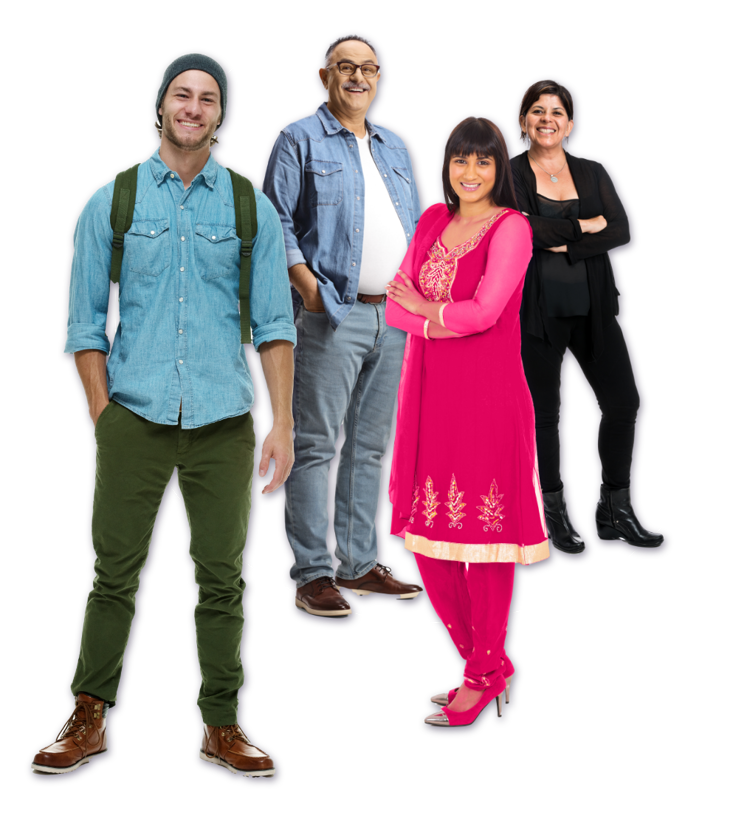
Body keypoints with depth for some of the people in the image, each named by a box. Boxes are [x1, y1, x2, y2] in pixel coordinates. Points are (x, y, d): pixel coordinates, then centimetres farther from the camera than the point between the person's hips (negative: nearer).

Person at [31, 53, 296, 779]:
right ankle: (88, 723, 17)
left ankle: (222, 729, 18)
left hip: (222, 421, 1)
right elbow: (85, 323, 6)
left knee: (221, 578, 6)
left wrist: (282, 426, -1)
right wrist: (103, 420, -1)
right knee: (115, 574, 3)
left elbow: (274, 324, 5)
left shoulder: (251, 209, 6)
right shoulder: (110, 204, 5)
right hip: (136, 418, -1)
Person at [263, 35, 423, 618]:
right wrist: (306, 283, -17)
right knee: (316, 444, -5)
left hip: (394, 317, 7)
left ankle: (360, 563, 19)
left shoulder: (394, 148, 20)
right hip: (333, 314, -6)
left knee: (371, 445, 10)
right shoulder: (301, 140, 1)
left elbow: (413, 228, 23)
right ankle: (313, 575, -1)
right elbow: (275, 222, -6)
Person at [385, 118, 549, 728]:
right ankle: (481, 660, 26)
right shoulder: (434, 220, 13)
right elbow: (396, 307, 6)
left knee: (483, 537, 0)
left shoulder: (511, 227, -6)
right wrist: (446, 318, -11)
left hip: (488, 396, -6)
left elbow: (483, 312, -17)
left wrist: (422, 307, -3)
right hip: (430, 394, 7)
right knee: (428, 536, 8)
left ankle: (486, 674, 15)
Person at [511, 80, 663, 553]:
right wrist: (585, 225, -10)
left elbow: (621, 231, -4)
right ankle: (555, 514, 21)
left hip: (592, 307, 3)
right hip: (537, 311, -3)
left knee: (623, 401, 0)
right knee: (544, 413, 6)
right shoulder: (509, 176, -1)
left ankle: (616, 511, 15)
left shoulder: (592, 174, 9)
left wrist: (562, 243, -15)